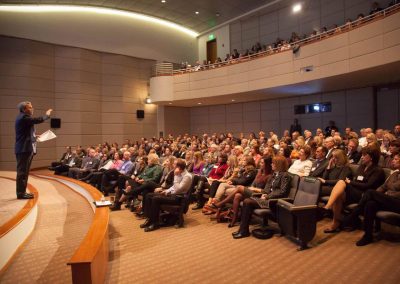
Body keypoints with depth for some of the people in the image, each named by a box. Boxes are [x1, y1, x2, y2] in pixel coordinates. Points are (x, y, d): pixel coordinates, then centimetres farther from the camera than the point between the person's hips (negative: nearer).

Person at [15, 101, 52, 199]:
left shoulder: (23, 118, 20)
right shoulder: (23, 117, -13)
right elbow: (39, 120, -22)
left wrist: (34, 137, 19)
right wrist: (47, 115, -5)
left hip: (25, 149, 10)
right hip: (24, 149, -10)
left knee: (24, 171, 13)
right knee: (22, 171, -6)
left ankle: (22, 192, 20)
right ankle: (21, 193, -2)